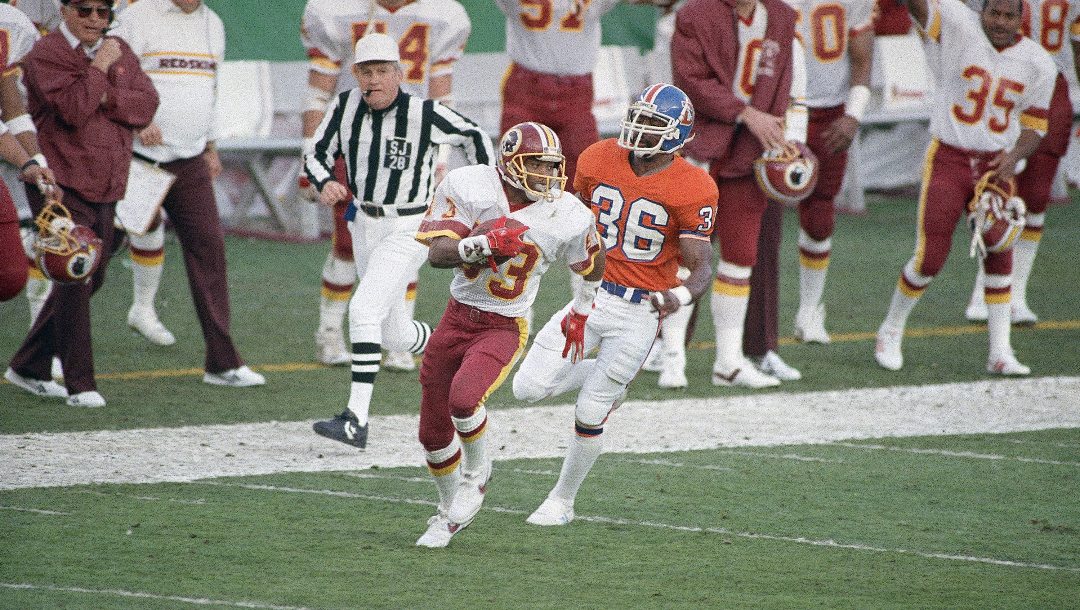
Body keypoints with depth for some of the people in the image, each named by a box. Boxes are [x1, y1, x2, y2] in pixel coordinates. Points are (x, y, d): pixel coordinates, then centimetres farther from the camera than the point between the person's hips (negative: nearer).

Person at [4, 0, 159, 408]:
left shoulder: (120, 53, 13)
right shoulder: (46, 55, -8)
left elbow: (146, 105, 0)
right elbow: (73, 109, -23)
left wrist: (106, 98, -14)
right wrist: (99, 67, -15)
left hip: (105, 190, 7)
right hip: (61, 186, -7)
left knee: (90, 279, 13)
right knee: (75, 279, -12)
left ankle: (27, 367, 25)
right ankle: (80, 384, -9)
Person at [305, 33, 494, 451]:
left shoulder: (424, 114, -17)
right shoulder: (346, 107, -6)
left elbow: (474, 137, -2)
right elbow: (317, 156, 2)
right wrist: (325, 183, -20)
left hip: (409, 230, -6)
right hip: (364, 225, 6)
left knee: (363, 311, -21)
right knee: (390, 332, 14)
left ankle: (356, 422, -21)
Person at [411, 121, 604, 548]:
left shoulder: (568, 219, -14)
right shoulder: (469, 188, -15)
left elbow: (593, 263, 8)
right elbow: (437, 252, -21)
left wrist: (582, 311, 22)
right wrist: (481, 246, -38)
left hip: (505, 330, -3)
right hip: (458, 318, 3)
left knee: (463, 397, -30)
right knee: (433, 433, 9)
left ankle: (477, 468, 1)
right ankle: (452, 511, 36)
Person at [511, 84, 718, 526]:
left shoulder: (692, 189, -15)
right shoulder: (599, 159, -2)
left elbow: (702, 266, -15)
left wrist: (681, 296, -35)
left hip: (641, 311, -4)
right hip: (592, 295, 4)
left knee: (589, 415, 0)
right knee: (529, 388, -6)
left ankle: (563, 501, 23)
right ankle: (606, 379, 24)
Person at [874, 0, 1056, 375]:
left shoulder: (1037, 65, 2)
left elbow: (1034, 124, 8)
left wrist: (1014, 157, -10)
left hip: (995, 164, 3)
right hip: (948, 158, -3)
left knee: (999, 256, -3)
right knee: (930, 257, -5)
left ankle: (1000, 353, 3)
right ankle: (890, 331, 17)